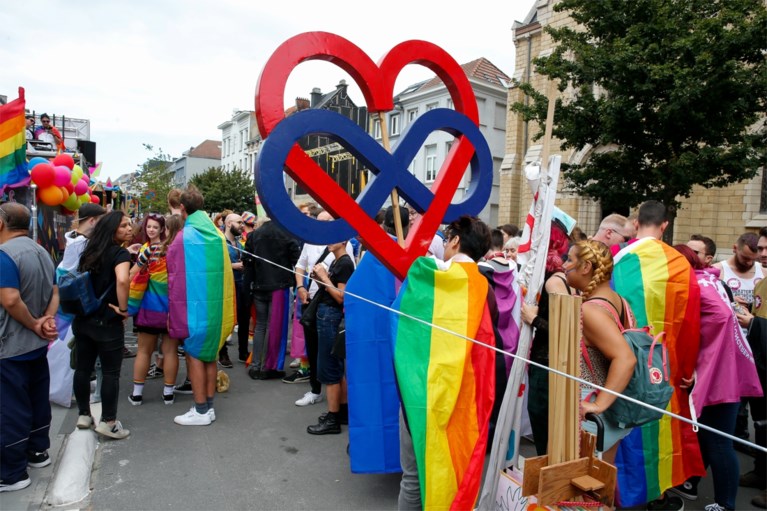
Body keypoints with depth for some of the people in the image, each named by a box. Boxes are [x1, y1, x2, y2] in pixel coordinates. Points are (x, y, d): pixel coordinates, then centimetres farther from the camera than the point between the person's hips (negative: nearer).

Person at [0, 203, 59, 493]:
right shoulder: (42, 252, 9)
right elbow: (54, 293, 11)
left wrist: (34, 325, -15)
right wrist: (48, 320, -4)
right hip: (38, 344, 8)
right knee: (38, 400, 18)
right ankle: (38, 451, 32)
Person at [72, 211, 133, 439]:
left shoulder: (90, 251, 10)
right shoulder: (119, 252, -14)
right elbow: (122, 280, -32)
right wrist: (123, 308, -20)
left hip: (82, 320, 7)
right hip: (107, 323, -7)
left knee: (82, 368, 15)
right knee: (111, 372, 2)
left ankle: (83, 415, 28)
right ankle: (108, 422, 8)